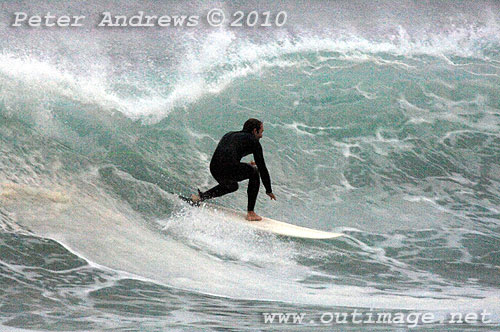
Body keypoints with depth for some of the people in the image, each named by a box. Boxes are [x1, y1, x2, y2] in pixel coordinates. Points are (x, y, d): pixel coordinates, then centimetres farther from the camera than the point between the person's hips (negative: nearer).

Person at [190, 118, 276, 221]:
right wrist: (269, 190, 21)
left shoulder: (229, 135, 31)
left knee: (232, 186, 37)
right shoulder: (253, 141, 12)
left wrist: (245, 167, 46)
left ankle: (200, 197, 18)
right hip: (230, 170, -7)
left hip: (214, 171, 7)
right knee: (254, 171, 23)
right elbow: (262, 168, 12)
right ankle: (250, 213, 18)